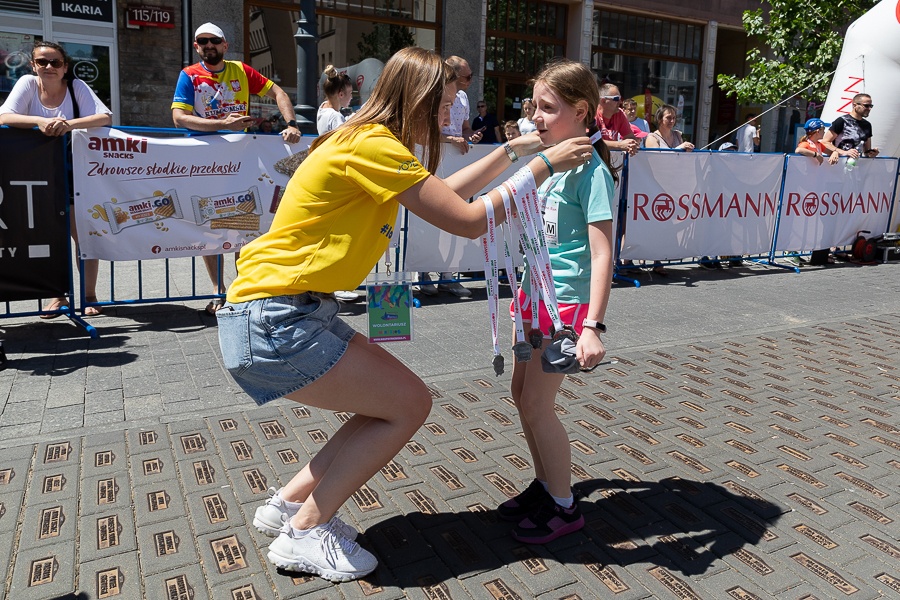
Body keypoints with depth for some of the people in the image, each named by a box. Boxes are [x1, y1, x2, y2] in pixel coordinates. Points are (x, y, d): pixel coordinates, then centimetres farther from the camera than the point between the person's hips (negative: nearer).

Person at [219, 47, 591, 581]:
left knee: (399, 401, 12)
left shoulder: (369, 142, 14)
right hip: (274, 321, -10)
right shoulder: (372, 145, -17)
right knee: (409, 405, -4)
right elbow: (469, 221, -17)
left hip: (295, 313, 10)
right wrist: (544, 166, -8)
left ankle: (290, 504, 22)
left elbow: (447, 191, 24)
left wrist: (514, 150, 20)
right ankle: (303, 534, 8)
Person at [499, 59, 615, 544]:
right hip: (535, 292, 9)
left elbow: (602, 254, -22)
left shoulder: (590, 169, -16)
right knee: (522, 392, 15)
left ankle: (564, 507, 16)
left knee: (536, 404, -3)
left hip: (566, 300, -9)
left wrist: (593, 326, -26)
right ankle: (544, 485, 33)